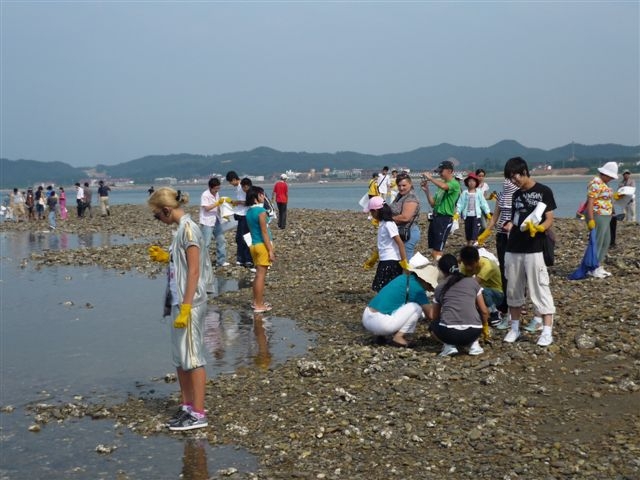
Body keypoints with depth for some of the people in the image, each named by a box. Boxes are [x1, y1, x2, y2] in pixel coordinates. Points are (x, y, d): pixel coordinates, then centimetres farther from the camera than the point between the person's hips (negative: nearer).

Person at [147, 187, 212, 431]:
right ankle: (187, 406, 25)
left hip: (189, 304, -9)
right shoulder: (182, 228, 12)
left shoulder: (188, 229, -15)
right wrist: (166, 258, 8)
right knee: (179, 358, 14)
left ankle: (198, 413, 5)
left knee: (192, 357, -3)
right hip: (178, 302, 9)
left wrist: (185, 308, -22)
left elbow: (194, 271, -20)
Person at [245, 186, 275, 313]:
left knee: (258, 275, 18)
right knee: (261, 275, -2)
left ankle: (256, 301, 26)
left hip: (254, 245, 8)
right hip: (262, 245, -8)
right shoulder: (261, 211, -16)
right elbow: (264, 232, -17)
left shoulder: (249, 211, 8)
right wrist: (270, 250, -14)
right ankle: (259, 306, 2)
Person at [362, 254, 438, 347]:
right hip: (380, 324, -8)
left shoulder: (404, 278, 15)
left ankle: (381, 335, 14)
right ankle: (398, 338, -3)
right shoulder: (417, 288, -9)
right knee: (417, 307, -3)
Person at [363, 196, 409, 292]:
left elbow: (400, 243, -20)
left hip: (391, 262, -9)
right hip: (384, 261, 9)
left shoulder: (388, 225, -16)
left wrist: (404, 262, -22)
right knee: (381, 288, 11)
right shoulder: (382, 224, 11)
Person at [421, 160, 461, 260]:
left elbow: (443, 186, -31)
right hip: (435, 217, 9)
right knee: (433, 249, 9)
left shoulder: (454, 184, -7)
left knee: (437, 250, -11)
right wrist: (426, 190, 6)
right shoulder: (442, 184, 18)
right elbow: (433, 203, 18)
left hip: (445, 219, -9)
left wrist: (430, 177, -16)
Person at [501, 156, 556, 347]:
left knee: (539, 289, -6)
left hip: (534, 249, -6)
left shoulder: (544, 191, -3)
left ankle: (547, 331, -3)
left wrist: (538, 228, -25)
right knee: (513, 289, 10)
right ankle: (514, 327, 20)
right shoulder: (516, 194, 14)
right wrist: (510, 225, -3)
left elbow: (549, 219, -5)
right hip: (513, 248, 6)